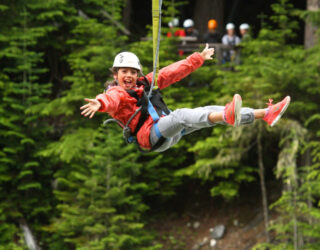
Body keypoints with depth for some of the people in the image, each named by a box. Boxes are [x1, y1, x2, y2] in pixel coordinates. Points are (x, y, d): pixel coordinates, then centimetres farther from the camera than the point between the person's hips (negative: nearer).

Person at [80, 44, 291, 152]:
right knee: (180, 116, -34)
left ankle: (265, 114, -3)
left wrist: (198, 58, 35)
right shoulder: (116, 93, -1)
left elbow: (171, 73, 29)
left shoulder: (144, 84, 22)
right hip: (149, 136, -8)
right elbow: (111, 100, -26)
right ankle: (226, 117, -61)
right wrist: (99, 104, -51)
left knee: (210, 111, 0)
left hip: (169, 134, 8)